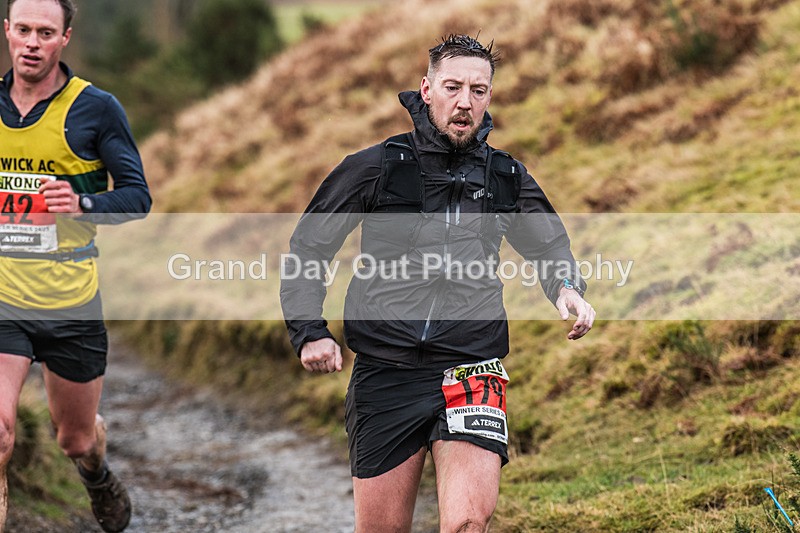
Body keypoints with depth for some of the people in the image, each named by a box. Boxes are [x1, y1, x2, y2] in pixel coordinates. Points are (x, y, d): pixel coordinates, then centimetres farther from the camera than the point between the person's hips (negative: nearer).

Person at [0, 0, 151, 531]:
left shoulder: (96, 108, -8)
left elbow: (138, 197, -8)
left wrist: (83, 205, -25)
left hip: (72, 303, -1)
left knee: (77, 438, 18)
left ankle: (99, 478, 53)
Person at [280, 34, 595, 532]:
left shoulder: (508, 177, 10)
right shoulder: (375, 167, 2)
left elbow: (550, 246, 27)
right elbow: (307, 250, 10)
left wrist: (568, 289, 5)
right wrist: (309, 332, -2)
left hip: (472, 366, 1)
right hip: (385, 372, -1)